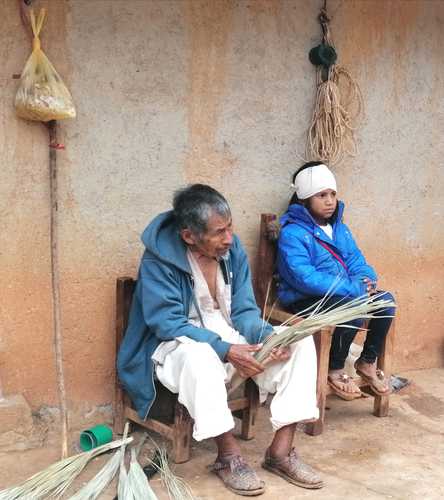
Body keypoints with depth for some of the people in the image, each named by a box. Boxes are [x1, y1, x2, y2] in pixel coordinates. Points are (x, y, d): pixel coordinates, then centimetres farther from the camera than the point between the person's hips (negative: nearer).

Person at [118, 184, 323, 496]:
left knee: (299, 341, -13)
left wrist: (269, 337, -24)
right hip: (178, 347, -6)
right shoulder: (159, 258, -20)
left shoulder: (233, 250, -3)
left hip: (232, 339, 6)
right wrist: (226, 351, -33)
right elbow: (168, 324, -24)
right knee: (199, 355, -41)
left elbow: (244, 312, -2)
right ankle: (229, 454, -23)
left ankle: (281, 450, -13)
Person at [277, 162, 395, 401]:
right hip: (305, 300, -8)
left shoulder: (340, 228, 11)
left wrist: (366, 280, -16)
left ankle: (368, 362, 6)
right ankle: (334, 371, -9)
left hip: (344, 295, 8)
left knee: (385, 300, -11)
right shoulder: (292, 234, -16)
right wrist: (355, 288, -26)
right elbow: (306, 278, -26)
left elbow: (356, 260, 10)